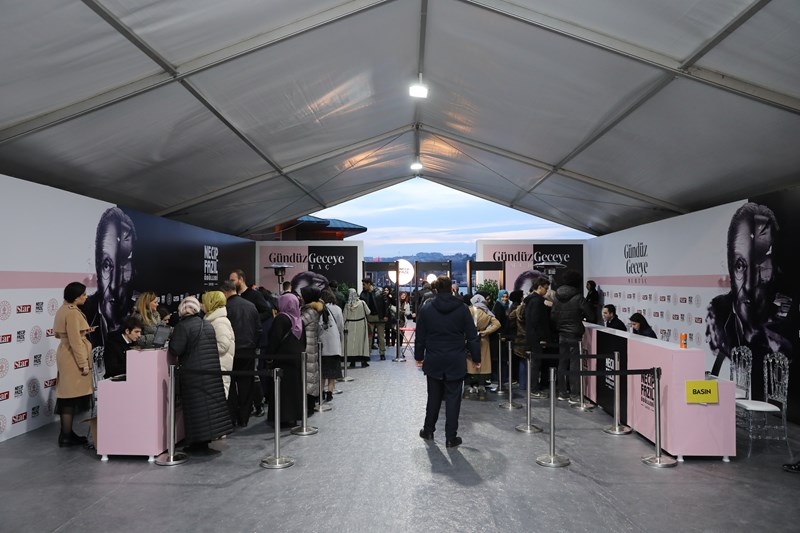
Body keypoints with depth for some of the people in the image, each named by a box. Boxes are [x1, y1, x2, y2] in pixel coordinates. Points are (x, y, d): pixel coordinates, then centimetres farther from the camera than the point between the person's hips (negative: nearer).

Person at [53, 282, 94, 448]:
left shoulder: (64, 309, 11)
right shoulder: (72, 312, -19)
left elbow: (58, 333, 22)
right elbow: (75, 342, -22)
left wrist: (83, 331, 17)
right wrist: (84, 364, -19)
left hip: (66, 355, 10)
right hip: (73, 357, -10)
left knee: (67, 397, 13)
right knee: (71, 397, -4)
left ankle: (67, 433, 20)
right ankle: (66, 437, 2)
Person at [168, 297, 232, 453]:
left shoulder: (183, 326, -11)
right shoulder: (208, 325, 10)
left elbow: (175, 350, -15)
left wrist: (171, 339, 3)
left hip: (192, 373, -6)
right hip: (212, 371, 6)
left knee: (196, 406, 0)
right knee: (210, 403, 11)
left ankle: (198, 443, 6)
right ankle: (204, 441, 19)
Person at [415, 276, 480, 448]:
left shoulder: (425, 309, -3)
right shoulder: (462, 308, -6)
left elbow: (420, 337, 2)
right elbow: (472, 336, -3)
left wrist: (419, 357, 15)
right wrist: (476, 359, 6)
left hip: (433, 362, 2)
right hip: (456, 362, -1)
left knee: (433, 397, 16)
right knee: (453, 399, 5)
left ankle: (428, 431, 28)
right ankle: (451, 437, 8)